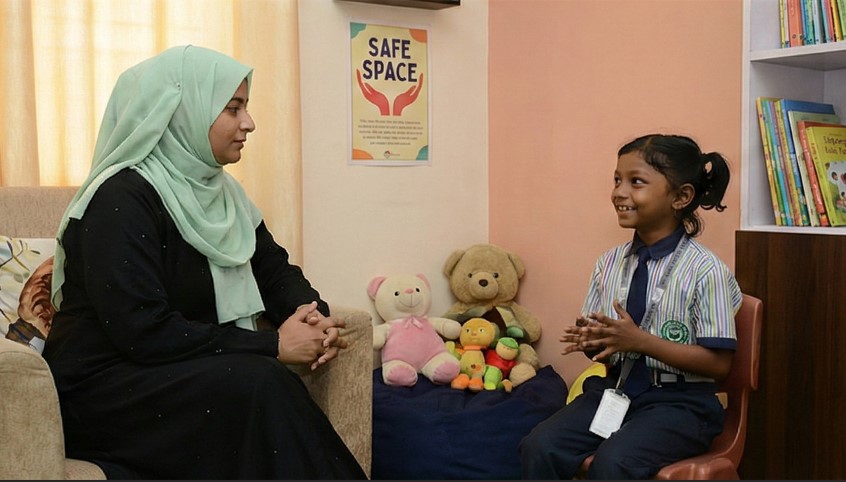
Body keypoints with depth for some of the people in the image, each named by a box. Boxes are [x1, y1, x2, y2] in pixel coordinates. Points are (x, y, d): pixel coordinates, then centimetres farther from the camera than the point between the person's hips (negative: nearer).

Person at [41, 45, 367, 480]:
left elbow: (275, 269, 11)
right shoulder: (121, 199, -18)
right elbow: (144, 331, -25)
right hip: (104, 387, -7)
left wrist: (312, 314, -12)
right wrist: (273, 344, -23)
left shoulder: (216, 190, 8)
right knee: (261, 384, -27)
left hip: (183, 373, 7)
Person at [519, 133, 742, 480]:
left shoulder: (705, 271, -11)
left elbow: (719, 363, -13)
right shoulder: (609, 263, 6)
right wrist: (591, 340, -13)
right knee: (539, 447, -18)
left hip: (677, 401, -5)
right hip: (615, 387, 5)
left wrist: (641, 340, -21)